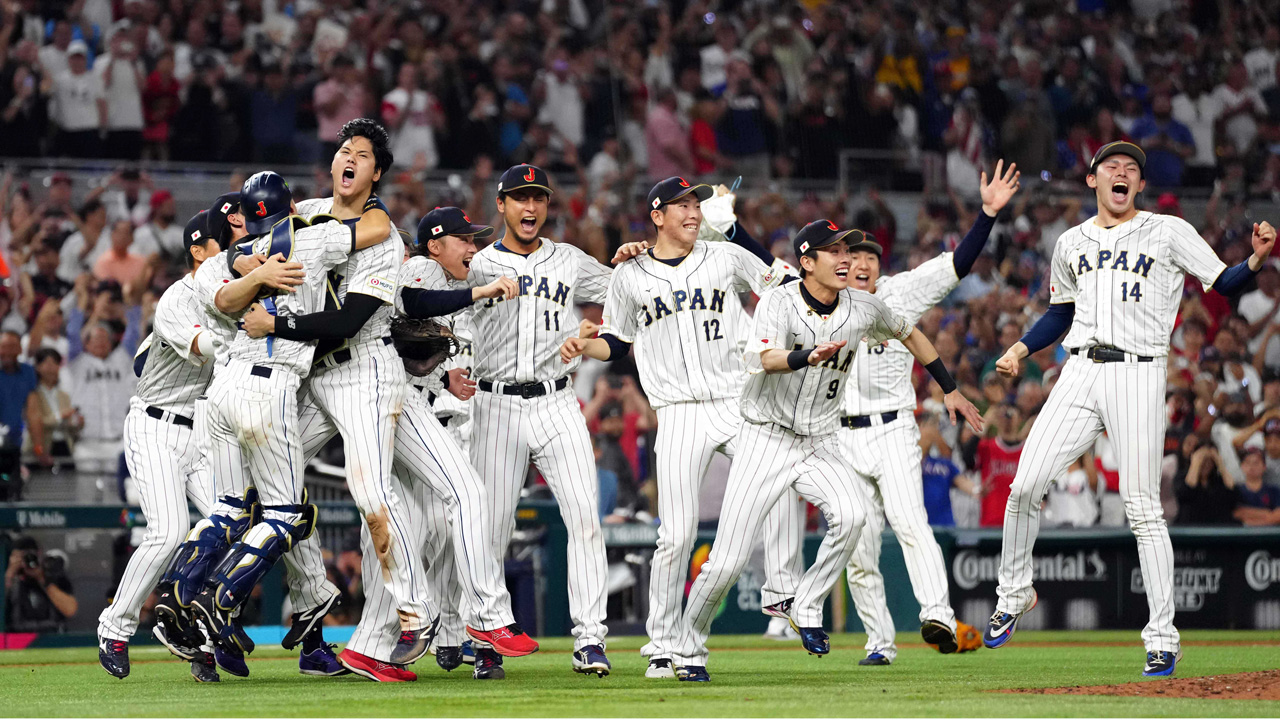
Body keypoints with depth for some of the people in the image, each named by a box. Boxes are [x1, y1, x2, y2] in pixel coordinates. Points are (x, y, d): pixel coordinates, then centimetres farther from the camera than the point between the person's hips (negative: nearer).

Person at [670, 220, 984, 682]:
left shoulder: (862, 309, -2)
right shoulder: (779, 303, -15)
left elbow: (909, 334, 19)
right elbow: (764, 359, -35)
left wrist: (949, 389, 22)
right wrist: (808, 358, -55)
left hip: (820, 444, 3)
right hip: (765, 440, -3)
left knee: (851, 514, -30)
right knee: (728, 561, -8)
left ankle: (807, 607, -11)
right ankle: (689, 651, 14)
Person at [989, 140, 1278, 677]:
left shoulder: (1168, 233, 4)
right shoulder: (1071, 244, 16)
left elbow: (1225, 284, 0)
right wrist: (1020, 349, 14)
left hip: (1138, 375, -4)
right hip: (1081, 372, 4)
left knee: (1142, 508, -8)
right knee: (1024, 487, -4)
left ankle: (1162, 638, -3)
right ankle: (1013, 595, 19)